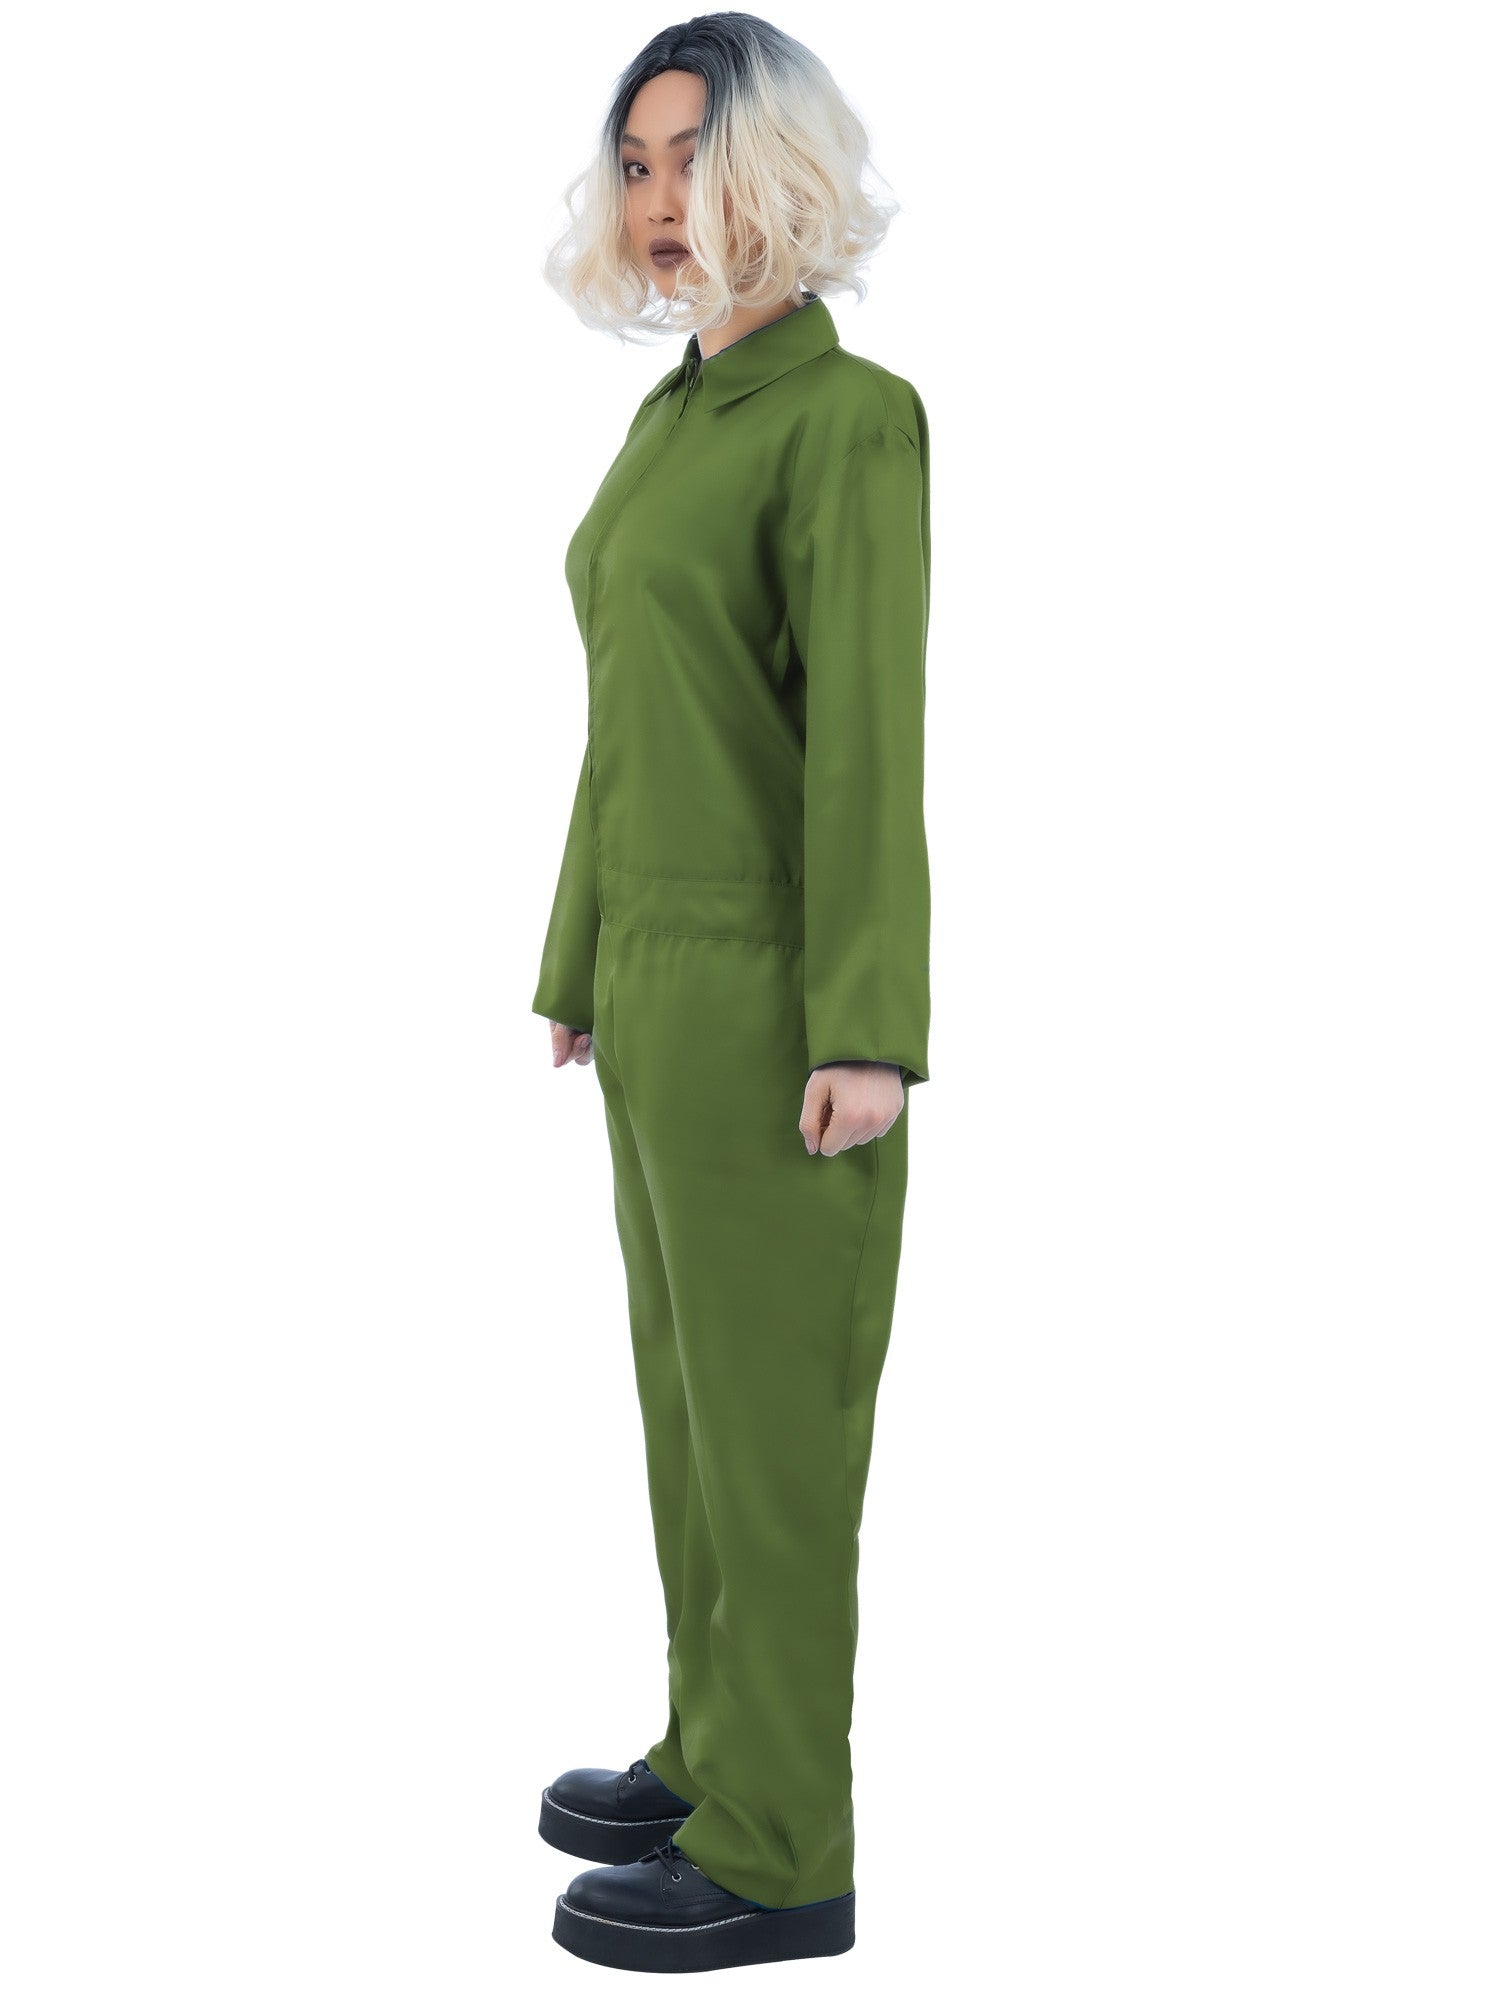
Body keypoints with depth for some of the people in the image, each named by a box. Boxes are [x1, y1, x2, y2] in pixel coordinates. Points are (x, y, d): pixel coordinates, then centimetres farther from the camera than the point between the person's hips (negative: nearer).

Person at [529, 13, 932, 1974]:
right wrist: (581, 963, 19)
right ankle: (722, 1753, 29)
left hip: (778, 983, -9)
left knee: (769, 1405, -2)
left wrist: (872, 1035, -23)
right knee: (694, 1375, 16)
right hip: (671, 964, 9)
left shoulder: (851, 419, -14)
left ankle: (780, 1852, 9)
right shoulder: (675, 423, 14)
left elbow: (873, 732, -19)